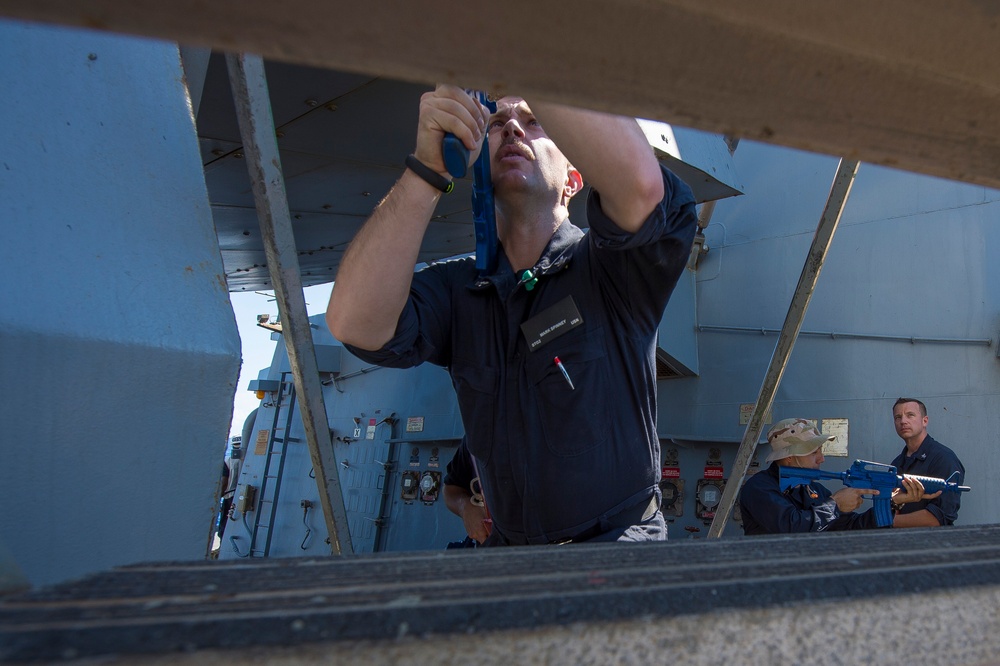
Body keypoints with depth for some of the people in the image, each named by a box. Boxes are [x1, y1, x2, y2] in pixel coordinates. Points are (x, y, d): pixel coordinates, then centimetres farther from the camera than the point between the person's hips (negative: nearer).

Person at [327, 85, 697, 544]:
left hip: (619, 542, -5)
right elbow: (356, 324, -18)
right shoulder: (455, 287, 2)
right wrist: (428, 166, -25)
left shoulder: (605, 266, -9)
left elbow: (643, 186, -32)